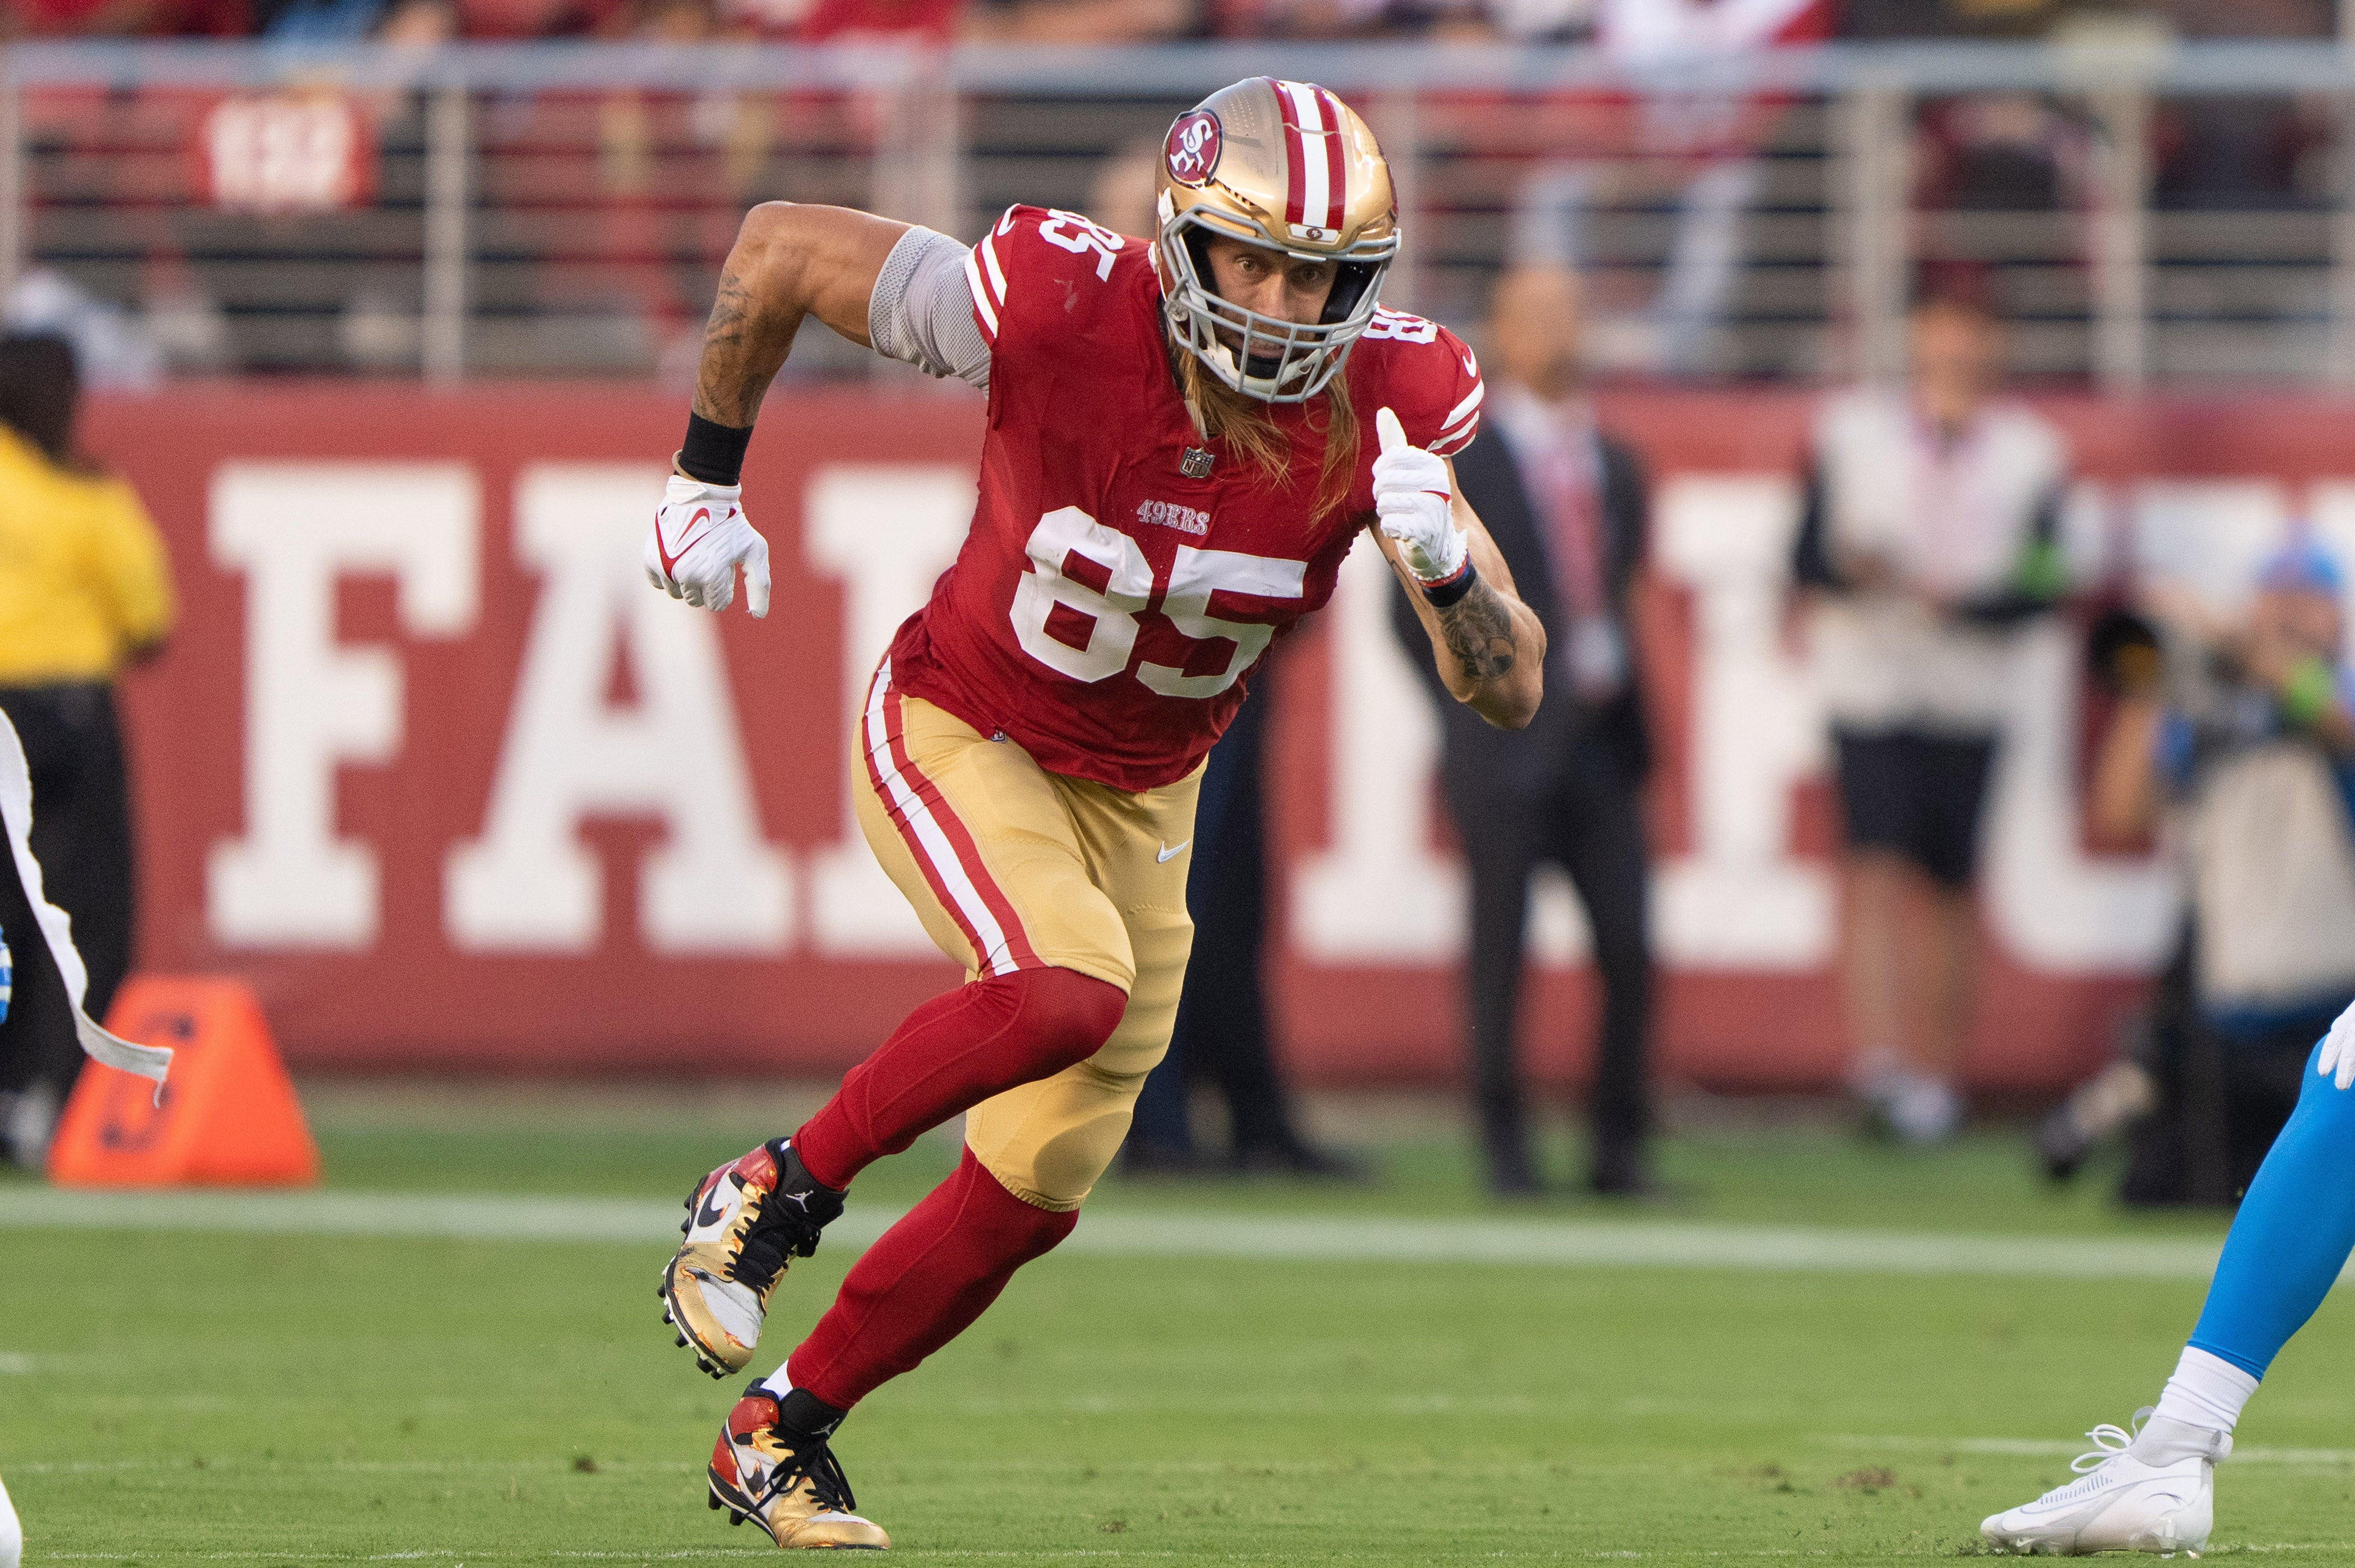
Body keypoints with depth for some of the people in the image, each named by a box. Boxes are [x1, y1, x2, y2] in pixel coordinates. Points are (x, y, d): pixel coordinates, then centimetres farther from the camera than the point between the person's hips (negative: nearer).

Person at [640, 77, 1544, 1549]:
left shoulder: (1378, 407, -20)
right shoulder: (1064, 311, -29)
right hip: (956, 738, -4)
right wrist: (710, 476, -6)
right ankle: (774, 1192, -11)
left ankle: (784, 1435, 26)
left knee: (1033, 1192, 5)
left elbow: (1512, 688, -21)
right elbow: (779, 247, -15)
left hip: (1137, 800, 4)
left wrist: (1443, 559, -41)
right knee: (1069, 988, -33)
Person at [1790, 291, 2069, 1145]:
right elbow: (1807, 558, 5)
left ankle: (1938, 1069, 15)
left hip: (1971, 695, 1)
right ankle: (1879, 1052, -28)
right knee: (1878, 862, -17)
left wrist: (1963, 601, -16)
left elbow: (2037, 586, 2)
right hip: (1869, 682, -1)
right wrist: (1851, 569, -17)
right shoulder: (1853, 432, 6)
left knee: (1950, 884, 3)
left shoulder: (2028, 453, 6)